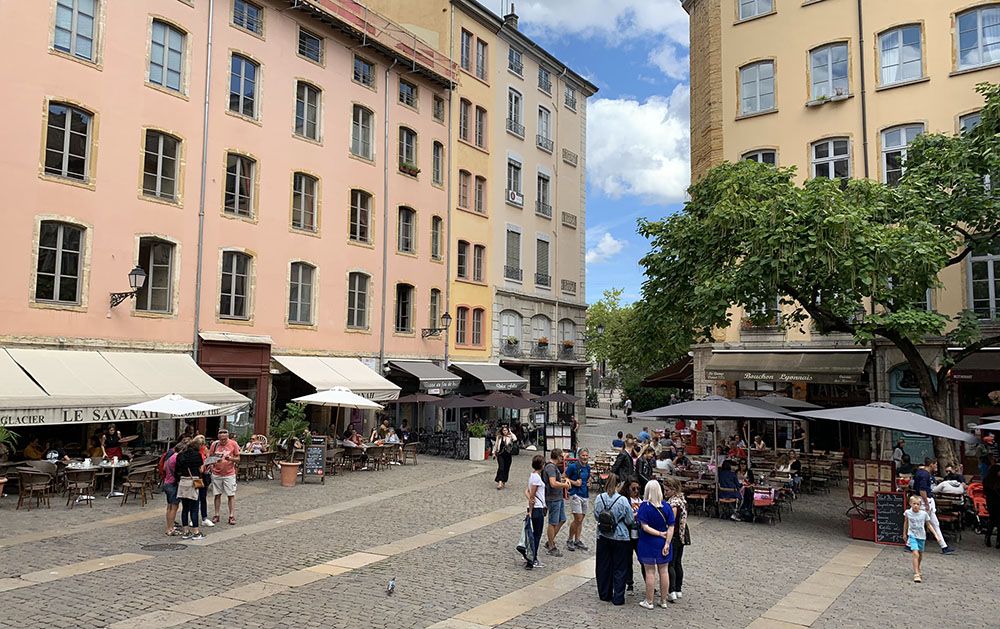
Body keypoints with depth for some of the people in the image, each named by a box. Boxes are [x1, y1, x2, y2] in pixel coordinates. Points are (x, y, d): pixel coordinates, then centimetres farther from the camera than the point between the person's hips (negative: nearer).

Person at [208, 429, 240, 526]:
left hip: (229, 474, -2)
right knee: (217, 495, 8)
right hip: (216, 474, 2)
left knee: (231, 495, 0)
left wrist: (230, 458, -21)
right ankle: (216, 515, 19)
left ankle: (232, 516, 4)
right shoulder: (214, 444, -1)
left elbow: (238, 459, -1)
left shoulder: (233, 444, -5)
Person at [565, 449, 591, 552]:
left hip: (585, 495, 7)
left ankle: (577, 541, 21)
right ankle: (570, 540, 6)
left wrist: (589, 481, 6)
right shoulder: (573, 466, -11)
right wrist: (574, 483, -17)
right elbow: (565, 477, -6)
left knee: (581, 519, 11)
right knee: (578, 519, -9)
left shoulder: (587, 467, 9)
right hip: (575, 494, -7)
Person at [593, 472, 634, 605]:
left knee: (603, 567, 15)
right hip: (620, 538, -3)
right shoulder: (623, 500, -17)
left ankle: (604, 594, 25)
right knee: (619, 569, 9)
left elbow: (596, 516, 2)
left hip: (603, 537, 3)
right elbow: (630, 520, -9)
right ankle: (618, 598, 12)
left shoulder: (599, 498, -9)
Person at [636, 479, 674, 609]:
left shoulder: (644, 506, -15)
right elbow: (671, 527, -8)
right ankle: (663, 601, 25)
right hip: (662, 544, 3)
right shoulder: (666, 507, -5)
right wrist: (667, 543, -9)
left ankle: (649, 602, 14)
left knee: (650, 572, 5)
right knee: (663, 571, 13)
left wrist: (660, 534, -14)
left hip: (648, 543, -3)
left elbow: (645, 526, -20)